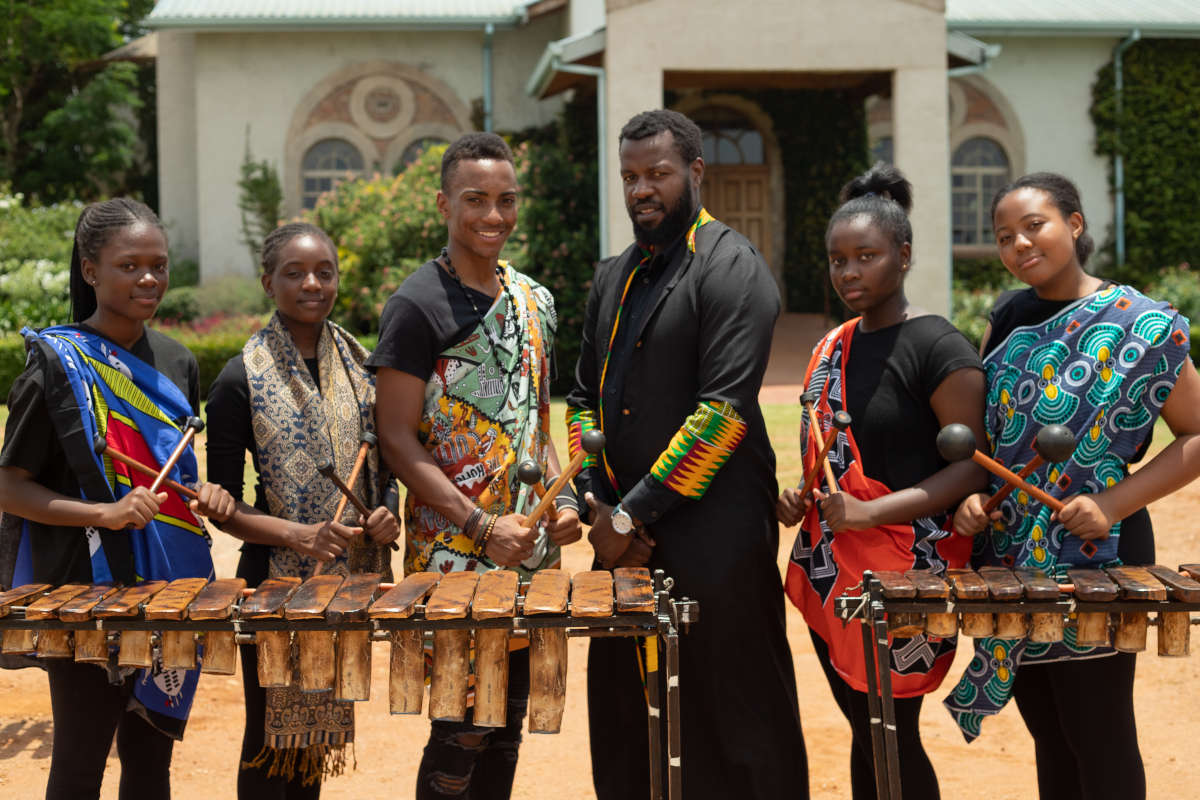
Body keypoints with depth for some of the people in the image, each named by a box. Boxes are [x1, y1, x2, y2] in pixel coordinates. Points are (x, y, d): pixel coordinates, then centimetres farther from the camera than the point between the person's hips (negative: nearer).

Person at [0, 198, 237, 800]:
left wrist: (207, 493, -3)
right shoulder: (57, 367, -9)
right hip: (87, 590, -5)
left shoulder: (177, 364, 8)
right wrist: (104, 513, -22)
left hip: (170, 589, 5)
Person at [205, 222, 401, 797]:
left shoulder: (361, 366, 7)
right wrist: (298, 535, -22)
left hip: (348, 576, 4)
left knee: (318, 731, 15)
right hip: (276, 581, -4)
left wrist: (386, 512, -6)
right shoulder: (241, 380, -8)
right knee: (270, 736, 3)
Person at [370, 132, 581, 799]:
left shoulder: (534, 300, 12)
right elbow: (397, 439, -12)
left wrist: (562, 500, 3)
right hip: (453, 557, -6)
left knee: (509, 723, 13)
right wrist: (483, 525, -17)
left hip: (532, 549, 6)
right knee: (463, 729, -2)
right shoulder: (419, 306, -9)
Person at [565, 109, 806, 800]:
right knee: (625, 729, 12)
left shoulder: (733, 269, -7)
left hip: (713, 543, -7)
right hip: (624, 537, 7)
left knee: (731, 731, 1)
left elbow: (722, 410, -16)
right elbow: (584, 397, 17)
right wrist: (599, 501, 0)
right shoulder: (614, 277, 17)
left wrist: (633, 514, -16)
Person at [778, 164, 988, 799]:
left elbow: (972, 467, -15)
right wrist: (801, 500, 5)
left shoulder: (938, 348, -11)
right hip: (828, 569, 7)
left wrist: (870, 512, -23)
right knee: (862, 732, 15)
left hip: (903, 575, -7)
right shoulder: (833, 346, 12)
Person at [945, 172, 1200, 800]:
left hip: (1096, 556, -5)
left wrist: (1113, 504, -18)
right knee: (1047, 736, 16)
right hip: (1009, 555, 6)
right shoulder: (1007, 320, 8)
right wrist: (971, 495, -3)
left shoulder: (1141, 325, -9)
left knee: (1099, 744, 2)